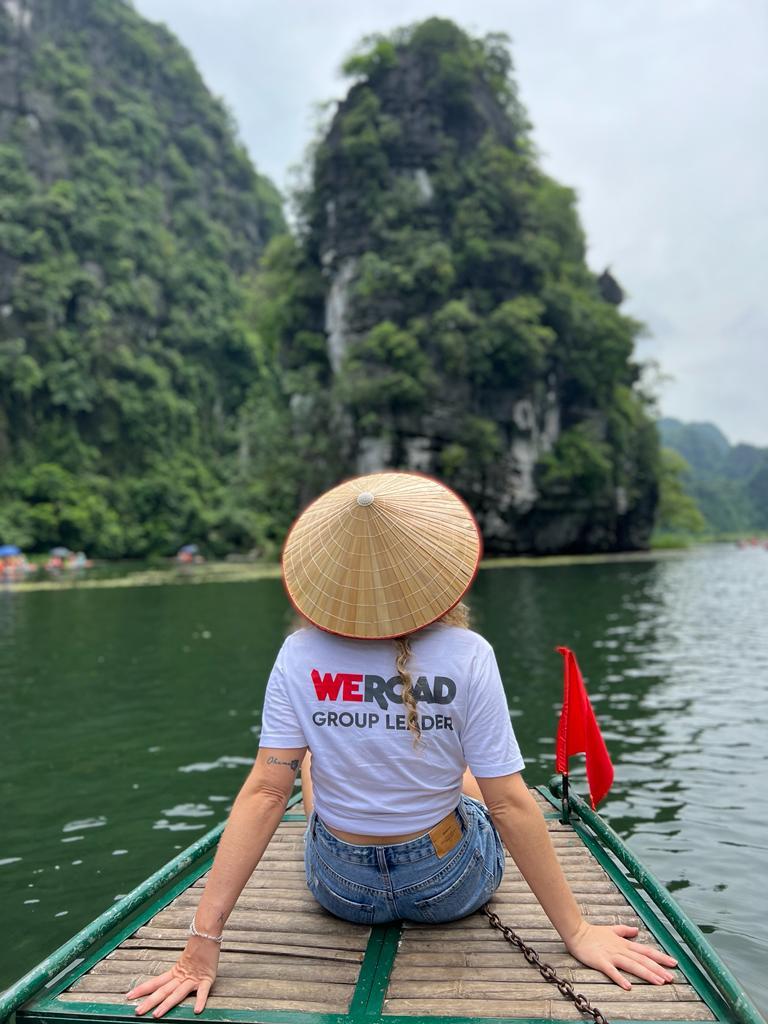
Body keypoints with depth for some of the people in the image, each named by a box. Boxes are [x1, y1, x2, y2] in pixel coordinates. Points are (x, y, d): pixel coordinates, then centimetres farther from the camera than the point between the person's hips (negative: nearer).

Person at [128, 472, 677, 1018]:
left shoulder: (299, 657, -20)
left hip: (340, 888, 1)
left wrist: (204, 940, -17)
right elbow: (509, 803, -21)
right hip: (452, 888, 0)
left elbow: (265, 792, -22)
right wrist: (577, 931, -10)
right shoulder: (466, 656, -24)